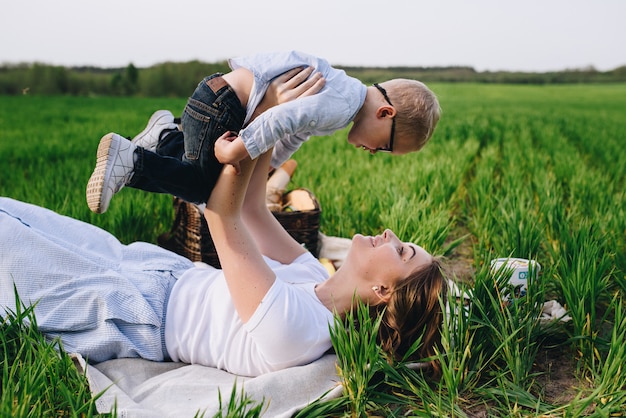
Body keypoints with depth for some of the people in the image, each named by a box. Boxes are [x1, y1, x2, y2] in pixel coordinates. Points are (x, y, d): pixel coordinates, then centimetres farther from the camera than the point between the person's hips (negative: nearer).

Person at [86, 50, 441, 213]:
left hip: (221, 97, 10)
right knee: (207, 190, -2)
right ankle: (132, 161, -5)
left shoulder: (342, 90, 13)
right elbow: (285, 118, -33)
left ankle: (170, 136, 24)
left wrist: (271, 166, 27)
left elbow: (296, 131, 23)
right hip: (219, 106, -10)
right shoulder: (344, 103, -20)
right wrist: (239, 150, -26)